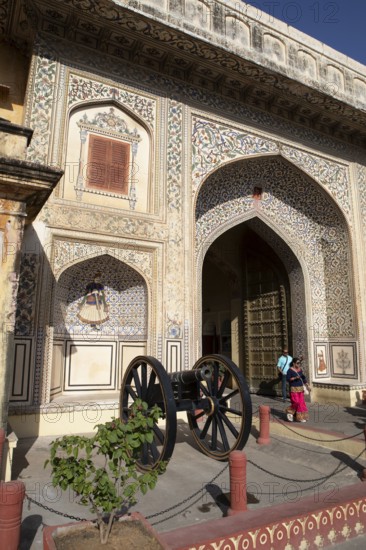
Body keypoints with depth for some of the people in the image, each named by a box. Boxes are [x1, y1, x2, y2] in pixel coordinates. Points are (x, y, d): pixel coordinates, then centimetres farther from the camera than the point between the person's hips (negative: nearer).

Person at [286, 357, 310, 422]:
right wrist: (295, 378, -26)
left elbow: (303, 378, 12)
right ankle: (289, 411, 11)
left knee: (301, 402, 5)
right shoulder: (290, 370, -12)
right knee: (296, 402, -12)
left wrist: (307, 386, 6)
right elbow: (287, 379, -15)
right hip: (294, 389, -6)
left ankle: (300, 417, 14)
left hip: (300, 389, 6)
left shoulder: (300, 369, 6)